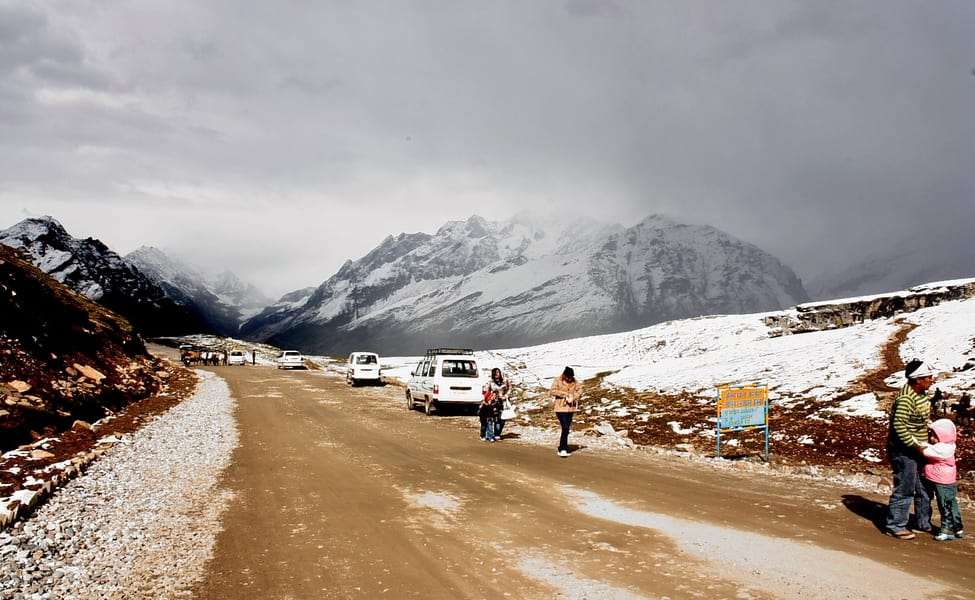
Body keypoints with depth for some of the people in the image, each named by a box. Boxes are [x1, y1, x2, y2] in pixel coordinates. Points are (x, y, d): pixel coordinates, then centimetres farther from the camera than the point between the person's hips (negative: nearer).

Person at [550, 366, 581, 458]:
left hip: (570, 408, 6)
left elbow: (579, 389, 11)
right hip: (560, 408, -6)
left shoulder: (574, 381, 4)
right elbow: (552, 391, -16)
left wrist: (574, 397, -7)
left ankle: (562, 449, 23)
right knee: (565, 428, -15)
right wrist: (564, 394, -20)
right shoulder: (558, 380, -10)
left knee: (567, 429, 12)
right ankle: (563, 449, -10)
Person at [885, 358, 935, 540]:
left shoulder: (922, 394, 6)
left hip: (918, 450, 10)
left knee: (924, 488, 19)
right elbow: (899, 426, -27)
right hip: (904, 451, -10)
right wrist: (916, 447, -23)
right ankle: (896, 526, 10)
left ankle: (924, 522, 35)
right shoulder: (905, 399, -25)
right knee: (904, 489, -2)